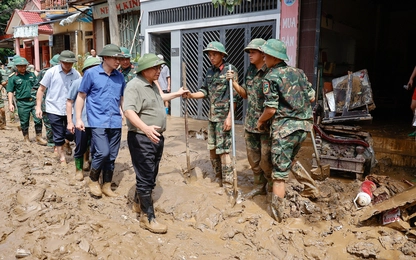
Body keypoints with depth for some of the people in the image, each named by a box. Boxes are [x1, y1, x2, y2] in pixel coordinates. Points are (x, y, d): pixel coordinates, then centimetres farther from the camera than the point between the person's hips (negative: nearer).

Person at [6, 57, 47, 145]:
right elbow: (10, 91, 2)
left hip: (34, 101, 2)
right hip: (22, 103, -2)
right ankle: (26, 139, 21)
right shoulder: (13, 78, 2)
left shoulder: (31, 74, 11)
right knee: (24, 122, 7)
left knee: (38, 119, -4)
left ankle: (39, 138, 7)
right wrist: (10, 104, -7)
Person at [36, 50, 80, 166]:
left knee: (71, 133, 9)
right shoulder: (51, 72, -5)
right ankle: (62, 158, 22)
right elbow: (41, 89, 1)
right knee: (58, 137, 6)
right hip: (54, 110, -1)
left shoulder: (76, 74, -3)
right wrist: (38, 107, -3)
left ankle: (66, 143, 43)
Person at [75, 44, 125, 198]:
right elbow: (81, 96, 1)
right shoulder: (91, 73, -2)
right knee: (102, 153, -14)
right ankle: (93, 181, 12)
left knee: (112, 156, 8)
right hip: (98, 121, -4)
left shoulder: (120, 77, 9)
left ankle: (107, 186, 24)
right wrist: (78, 118, -3)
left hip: (115, 122, 5)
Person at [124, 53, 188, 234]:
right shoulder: (135, 86, -18)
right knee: (145, 177, -3)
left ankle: (139, 202, 39)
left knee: (151, 175, 19)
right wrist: (145, 128, -46)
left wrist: (176, 94, 44)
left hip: (157, 137, 10)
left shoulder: (153, 85, 14)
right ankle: (148, 217, 6)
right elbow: (129, 111, -32)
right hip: (141, 139, -10)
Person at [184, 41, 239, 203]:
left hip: (224, 116, -7)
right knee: (212, 149, 13)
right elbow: (205, 91, 12)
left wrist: (229, 117, -17)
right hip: (212, 116, 7)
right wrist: (191, 95, -7)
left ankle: (229, 189, 0)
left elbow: (234, 96, -13)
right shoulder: (210, 71, 12)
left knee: (223, 151, -8)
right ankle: (219, 179, 30)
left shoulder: (230, 70, -9)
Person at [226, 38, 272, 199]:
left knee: (266, 161, 0)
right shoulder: (250, 71, 8)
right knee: (253, 159, 16)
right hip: (250, 123, 7)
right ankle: (259, 186, 33)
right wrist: (233, 82, 3)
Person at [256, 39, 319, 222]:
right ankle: (311, 189, 35)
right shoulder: (298, 72, 9)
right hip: (303, 126, 7)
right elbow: (311, 97, 12)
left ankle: (277, 213, 8)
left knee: (280, 171, 1)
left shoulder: (270, 78, -10)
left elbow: (271, 109, -14)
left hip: (284, 127, -7)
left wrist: (260, 121, 4)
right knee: (290, 160, 29)